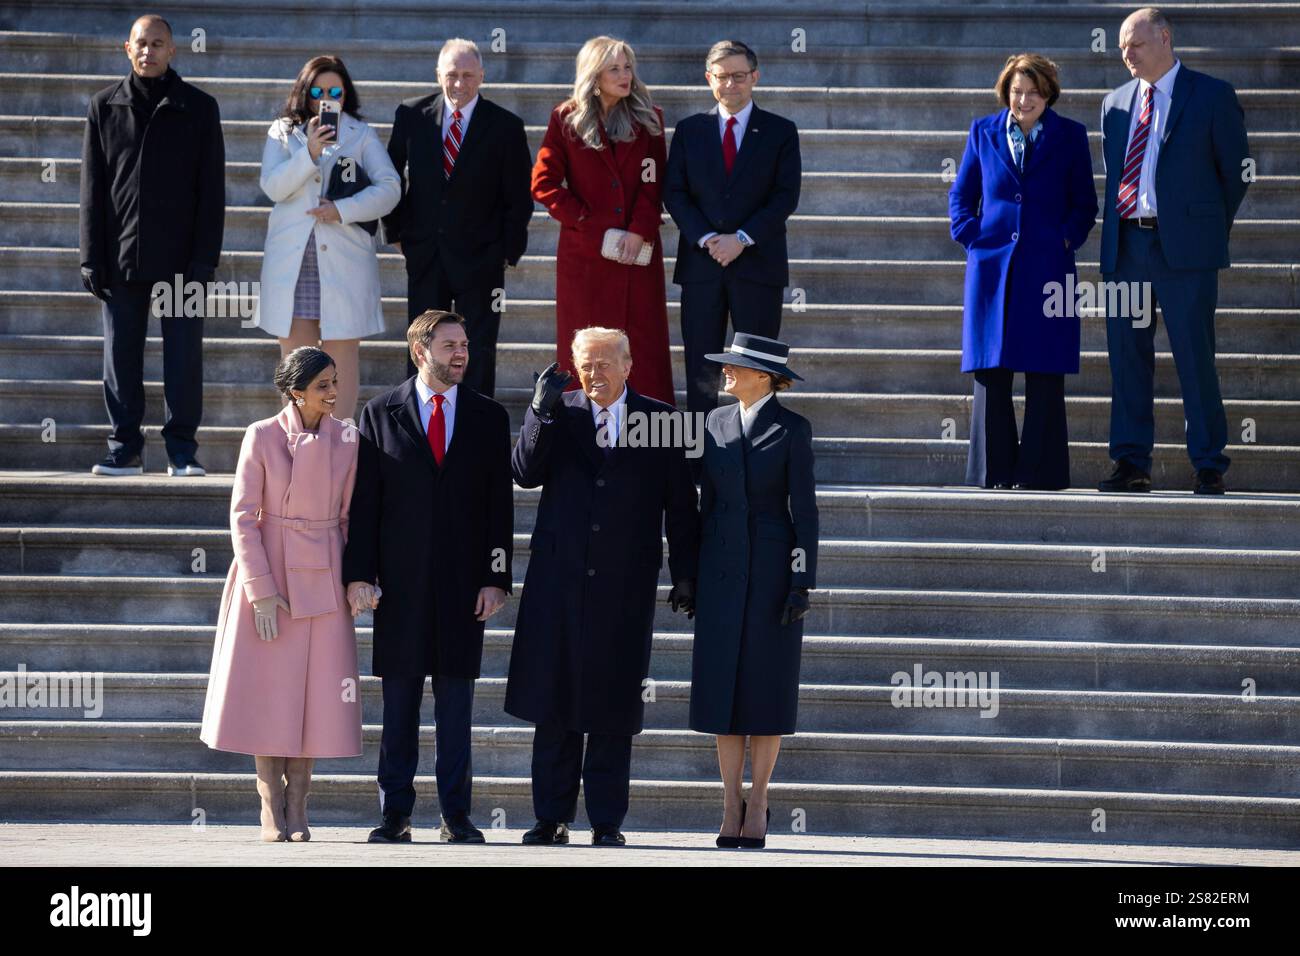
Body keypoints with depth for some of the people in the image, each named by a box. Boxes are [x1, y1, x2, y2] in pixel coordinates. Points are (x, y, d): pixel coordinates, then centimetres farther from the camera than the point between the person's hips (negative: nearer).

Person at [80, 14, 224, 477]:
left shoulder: (198, 108, 5)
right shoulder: (105, 106, 9)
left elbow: (211, 191, 2)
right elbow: (93, 189, 8)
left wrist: (205, 258, -7)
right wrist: (92, 257, 0)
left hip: (180, 259, -2)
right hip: (121, 259, 2)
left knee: (183, 356, -1)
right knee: (121, 356, 3)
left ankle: (182, 451, 4)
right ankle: (125, 450, 9)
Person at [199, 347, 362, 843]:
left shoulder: (347, 440, 2)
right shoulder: (262, 436, -6)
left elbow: (350, 516, 9)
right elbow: (242, 515, -7)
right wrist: (262, 590, -12)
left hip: (322, 578, 2)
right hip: (268, 572, -2)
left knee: (315, 691, 1)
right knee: (265, 689, 0)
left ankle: (297, 806, 10)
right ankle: (271, 808, 8)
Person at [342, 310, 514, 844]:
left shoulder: (489, 418, 8)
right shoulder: (381, 415, 5)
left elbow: (500, 504, 6)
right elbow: (364, 501, 2)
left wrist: (497, 577, -2)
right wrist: (359, 573, -6)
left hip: (464, 580, 1)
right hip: (401, 580, -1)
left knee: (456, 698, 3)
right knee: (399, 700, 2)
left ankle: (455, 813, 7)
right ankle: (395, 814, 7)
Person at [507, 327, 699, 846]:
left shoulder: (662, 421, 4)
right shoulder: (559, 413, 7)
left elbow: (681, 504, 5)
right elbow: (526, 473, -5)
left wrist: (685, 574, 2)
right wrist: (542, 411, -16)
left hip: (625, 586, -1)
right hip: (560, 579, 1)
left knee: (614, 706, 2)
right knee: (554, 701, 4)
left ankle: (607, 819, 8)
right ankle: (552, 817, 10)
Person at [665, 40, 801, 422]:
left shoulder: (780, 132, 4)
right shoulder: (690, 130, 10)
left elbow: (786, 197, -4)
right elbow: (674, 192, 4)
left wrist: (742, 239, -14)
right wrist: (705, 239, -12)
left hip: (757, 264, -2)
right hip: (702, 263, 2)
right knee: (701, 369, 1)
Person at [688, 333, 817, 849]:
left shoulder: (792, 429, -3)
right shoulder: (716, 422, 9)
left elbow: (803, 509, -5)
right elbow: (707, 499, 13)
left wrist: (802, 583, -11)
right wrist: (692, 573, 9)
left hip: (773, 565, -4)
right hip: (722, 568, 4)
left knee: (766, 686, 0)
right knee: (722, 685, 2)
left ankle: (757, 805, 5)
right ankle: (731, 803, 7)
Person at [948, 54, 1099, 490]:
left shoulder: (1069, 136, 7)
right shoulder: (984, 132, 11)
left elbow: (1084, 202, 9)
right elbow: (961, 194, 15)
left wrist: (1068, 238, -5)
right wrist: (970, 234, 0)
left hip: (1047, 267, -1)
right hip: (992, 266, 1)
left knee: (1045, 374, -2)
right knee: (991, 371, 0)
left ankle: (1039, 470, 2)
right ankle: (994, 470, 6)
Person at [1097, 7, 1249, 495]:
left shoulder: (1212, 96, 1)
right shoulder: (1116, 103, 15)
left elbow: (1236, 171, 4)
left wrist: (1209, 230, 6)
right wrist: (1115, 231, 11)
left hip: (1184, 248, -5)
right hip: (1126, 246, 5)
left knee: (1195, 358, -4)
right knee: (1127, 357, 5)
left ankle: (1209, 467, 1)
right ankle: (1132, 464, 11)